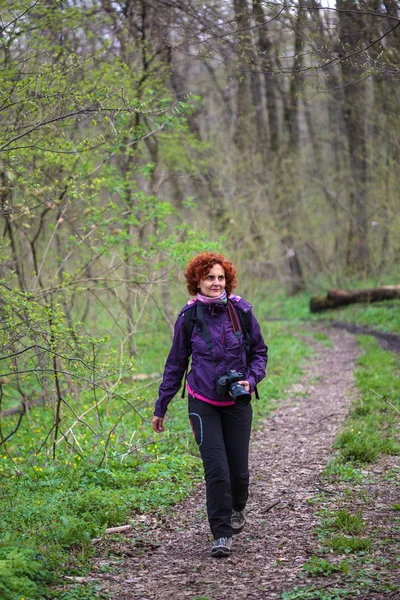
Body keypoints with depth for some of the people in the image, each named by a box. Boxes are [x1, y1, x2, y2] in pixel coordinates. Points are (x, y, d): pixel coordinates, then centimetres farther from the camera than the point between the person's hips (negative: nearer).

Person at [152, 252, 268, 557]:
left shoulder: (242, 311, -6)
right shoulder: (189, 317, -6)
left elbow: (259, 352, 7)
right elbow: (176, 364, 5)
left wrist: (251, 380, -13)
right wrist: (161, 406, 8)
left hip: (237, 402, 1)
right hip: (203, 403, -1)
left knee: (239, 469, 6)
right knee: (216, 469, -12)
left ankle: (237, 508, 40)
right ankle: (222, 534, 0)